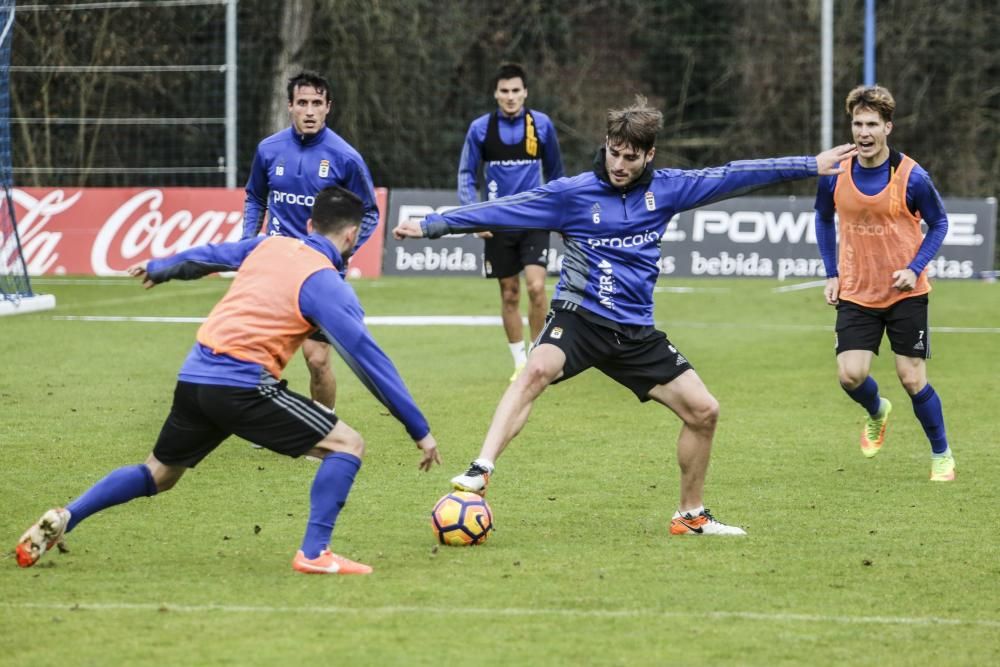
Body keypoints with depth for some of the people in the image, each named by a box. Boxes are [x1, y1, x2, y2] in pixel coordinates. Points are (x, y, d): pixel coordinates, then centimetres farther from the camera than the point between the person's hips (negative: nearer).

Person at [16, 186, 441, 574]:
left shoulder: (269, 246, 13)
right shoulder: (326, 283, -7)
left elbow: (205, 256, 31)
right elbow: (367, 358, -10)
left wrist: (157, 268, 52)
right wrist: (420, 430, -6)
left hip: (193, 377, 7)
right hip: (242, 386, -7)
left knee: (158, 475, 26)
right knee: (347, 445, -3)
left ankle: (64, 520, 14)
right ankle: (314, 553, -11)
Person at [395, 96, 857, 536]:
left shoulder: (664, 189, 4)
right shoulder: (573, 194, -6)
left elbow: (732, 178, 8)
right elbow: (501, 211, -7)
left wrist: (811, 165, 12)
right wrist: (430, 226, -11)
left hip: (635, 333, 4)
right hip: (579, 317, -4)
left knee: (703, 410, 1)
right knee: (538, 370, -34)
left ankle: (691, 515, 20)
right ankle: (480, 472, -42)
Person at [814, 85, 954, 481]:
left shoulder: (911, 177, -14)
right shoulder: (835, 176, -7)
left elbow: (938, 222, 0)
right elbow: (823, 219, 12)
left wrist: (915, 268, -14)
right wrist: (831, 274, 5)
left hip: (905, 293, -2)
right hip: (856, 295, 2)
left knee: (912, 378, -2)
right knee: (851, 376, -10)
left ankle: (942, 455, 19)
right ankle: (877, 413, 27)